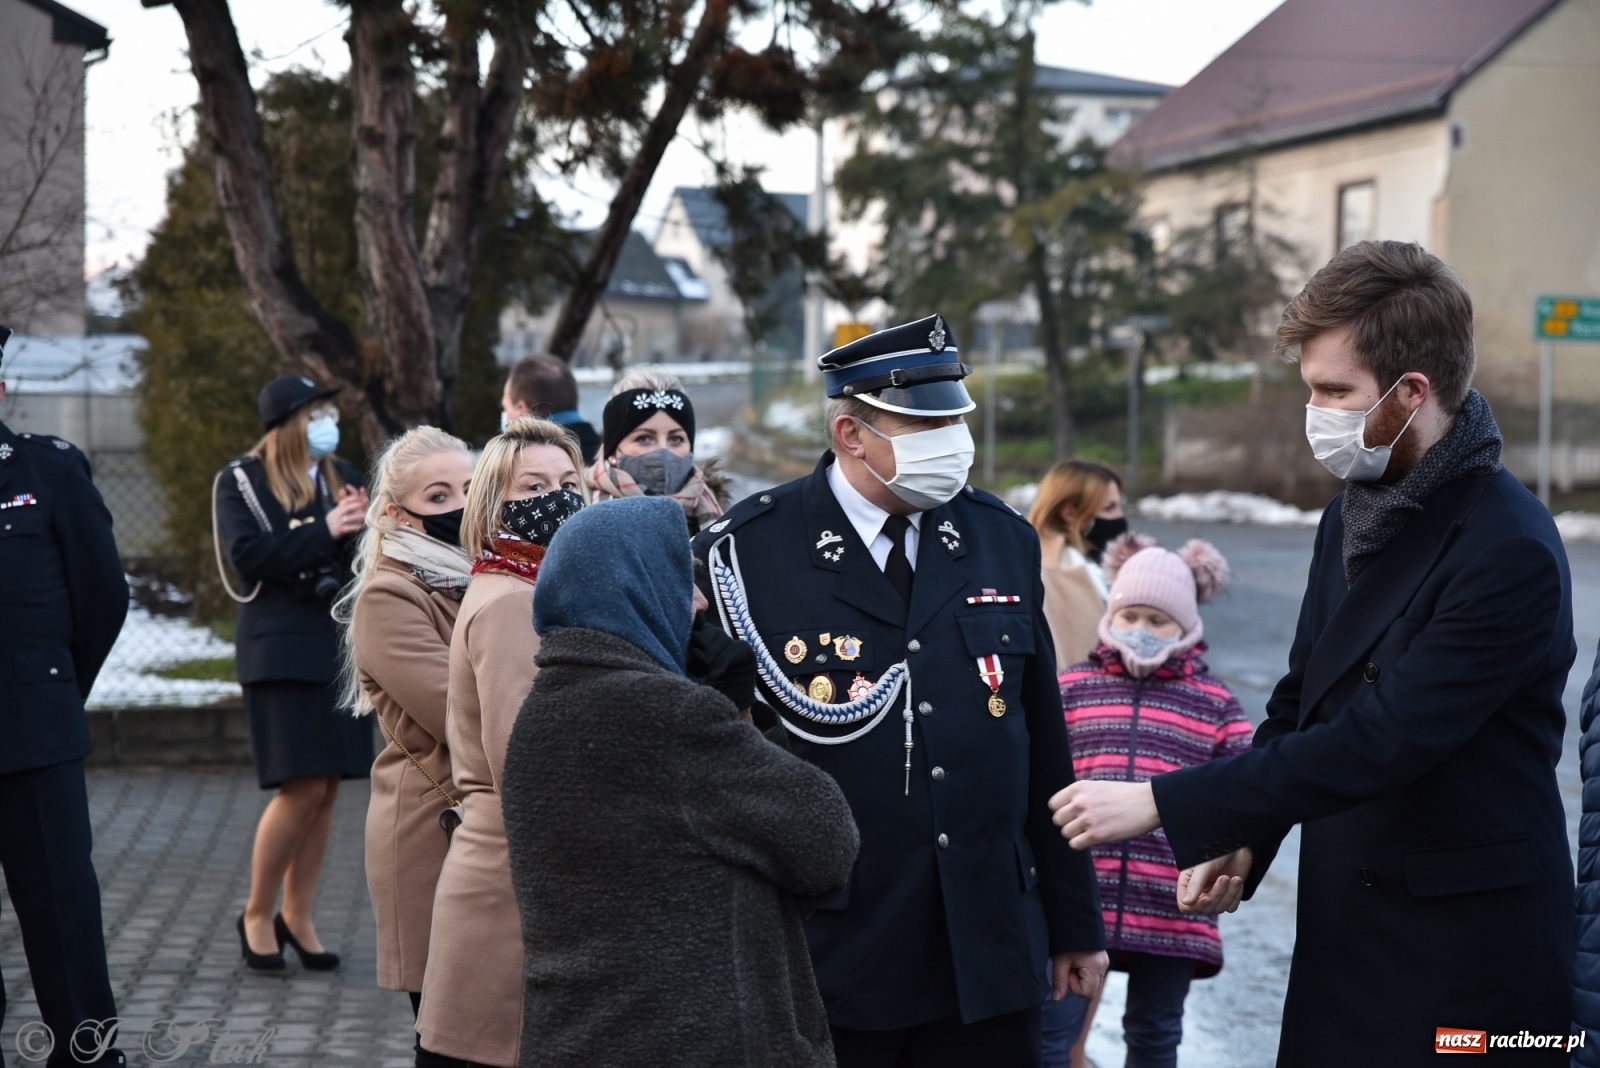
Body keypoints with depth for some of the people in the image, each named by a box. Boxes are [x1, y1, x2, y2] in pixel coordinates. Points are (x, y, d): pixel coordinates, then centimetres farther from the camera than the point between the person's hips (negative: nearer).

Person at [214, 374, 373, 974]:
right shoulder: (241, 481, 0)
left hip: (340, 648, 5)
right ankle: (257, 915, 8)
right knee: (302, 788, -11)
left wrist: (361, 531, -12)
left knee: (326, 791, 5)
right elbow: (247, 556, -15)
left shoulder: (341, 476, 12)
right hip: (281, 651, -5)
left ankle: (297, 918, 18)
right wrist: (324, 530, -17)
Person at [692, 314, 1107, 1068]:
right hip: (825, 965, -3)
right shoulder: (745, 552, -8)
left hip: (989, 960, 4)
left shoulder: (1003, 540, 7)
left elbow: (1045, 747, 10)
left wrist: (1074, 924, 13)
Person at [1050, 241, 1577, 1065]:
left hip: (1464, 938, -7)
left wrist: (1164, 805, -24)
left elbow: (1381, 739, -25)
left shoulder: (1509, 550, -20)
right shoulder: (1355, 511, 6)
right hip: (1343, 920, 7)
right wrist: (1241, 838, 1)